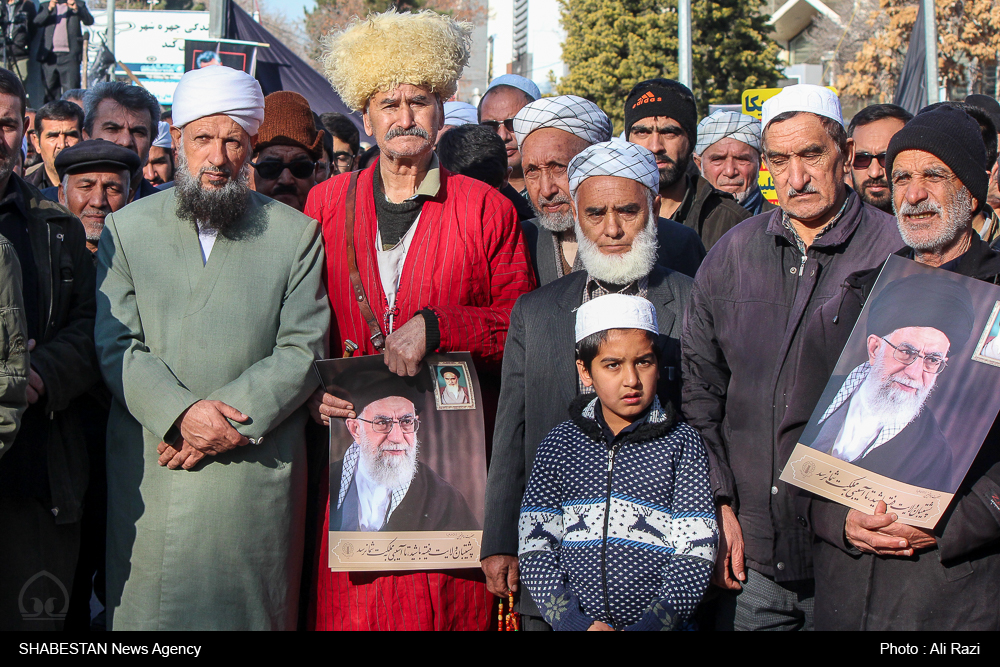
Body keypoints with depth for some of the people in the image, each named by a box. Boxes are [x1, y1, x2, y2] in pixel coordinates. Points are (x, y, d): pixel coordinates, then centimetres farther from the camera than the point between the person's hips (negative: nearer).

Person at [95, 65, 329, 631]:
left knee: (251, 609, 3)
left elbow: (303, 350, -1)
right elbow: (116, 346, 0)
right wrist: (181, 412, -15)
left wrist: (233, 418, -14)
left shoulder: (296, 234, 5)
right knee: (146, 608, 5)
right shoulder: (126, 229, 8)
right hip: (149, 472, 1)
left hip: (257, 468, -1)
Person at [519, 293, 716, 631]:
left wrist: (653, 623, -12)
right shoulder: (559, 444, 9)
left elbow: (694, 556, 0)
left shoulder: (682, 443, 6)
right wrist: (574, 622, -8)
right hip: (574, 622, 1)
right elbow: (534, 547, 4)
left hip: (660, 624, -1)